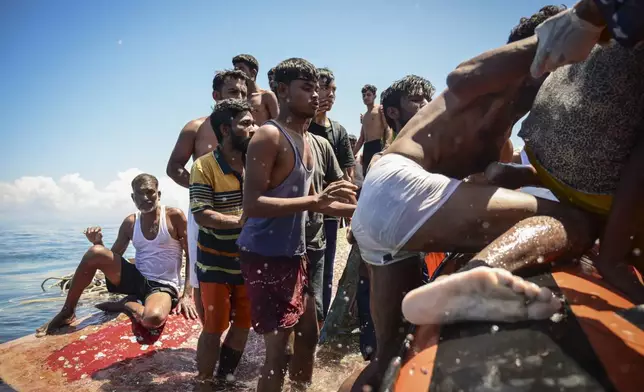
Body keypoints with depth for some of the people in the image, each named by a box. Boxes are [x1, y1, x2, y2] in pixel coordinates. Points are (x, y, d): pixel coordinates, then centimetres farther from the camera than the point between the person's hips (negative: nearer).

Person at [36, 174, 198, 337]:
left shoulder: (174, 216, -7)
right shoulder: (130, 223, 5)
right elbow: (112, 258, 12)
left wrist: (187, 295, -14)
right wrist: (98, 243, -10)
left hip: (163, 285, -4)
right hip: (136, 279, 4)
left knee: (154, 319, -40)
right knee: (95, 253, -20)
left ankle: (126, 304, -5)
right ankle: (67, 312, -3)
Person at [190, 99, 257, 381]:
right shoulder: (204, 166, -14)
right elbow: (201, 215, -20)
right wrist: (240, 221, -28)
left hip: (248, 260, 5)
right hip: (216, 263, -5)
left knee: (243, 324, 15)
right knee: (214, 328, 4)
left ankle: (226, 378, 35)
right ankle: (204, 381, 25)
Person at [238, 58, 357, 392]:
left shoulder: (304, 140, 12)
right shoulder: (269, 136, -16)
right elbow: (252, 204, -26)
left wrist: (355, 209, 15)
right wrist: (315, 200, -31)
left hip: (293, 253, 9)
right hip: (264, 256, -9)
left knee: (309, 333, 22)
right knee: (278, 349, -1)